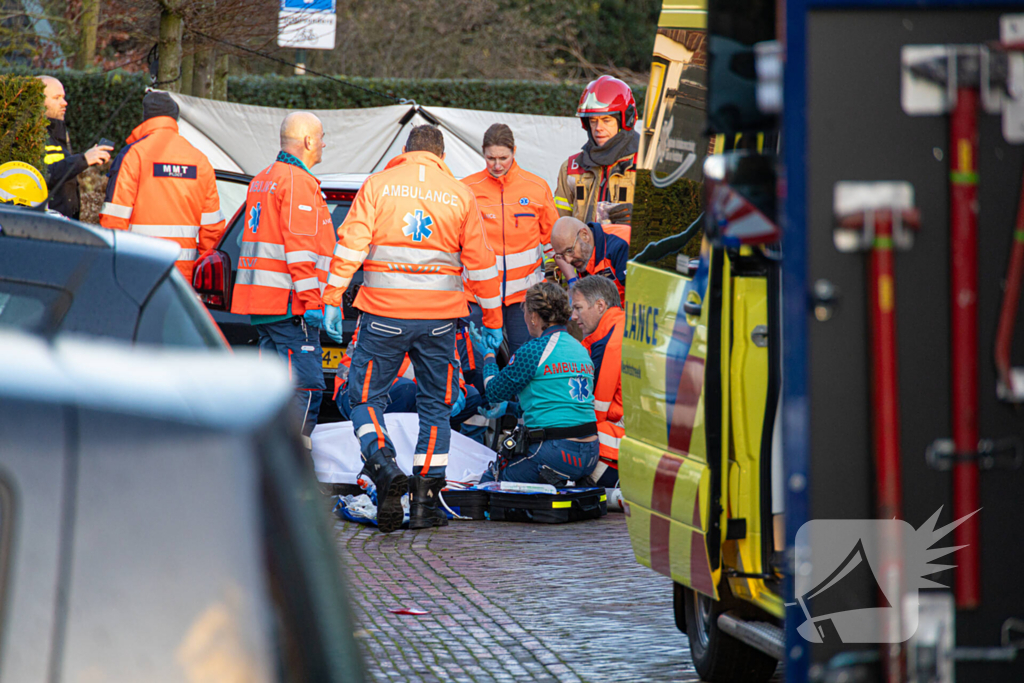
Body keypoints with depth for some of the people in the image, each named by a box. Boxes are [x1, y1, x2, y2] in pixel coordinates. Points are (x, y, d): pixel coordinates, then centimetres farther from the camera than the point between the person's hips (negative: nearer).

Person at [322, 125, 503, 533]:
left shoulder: (378, 185, 3)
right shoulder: (460, 196, 7)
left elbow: (350, 245, -5)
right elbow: (481, 263, 9)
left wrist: (332, 299, -2)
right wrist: (492, 320, 17)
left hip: (384, 314, -1)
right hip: (439, 316, 1)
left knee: (365, 396, 8)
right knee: (436, 405, 12)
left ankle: (385, 469, -18)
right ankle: (425, 498, 7)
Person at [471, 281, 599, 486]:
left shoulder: (533, 351, -10)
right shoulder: (580, 349, 14)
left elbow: (495, 392, 4)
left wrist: (488, 356, 23)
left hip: (556, 453, -8)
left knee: (488, 481, 5)